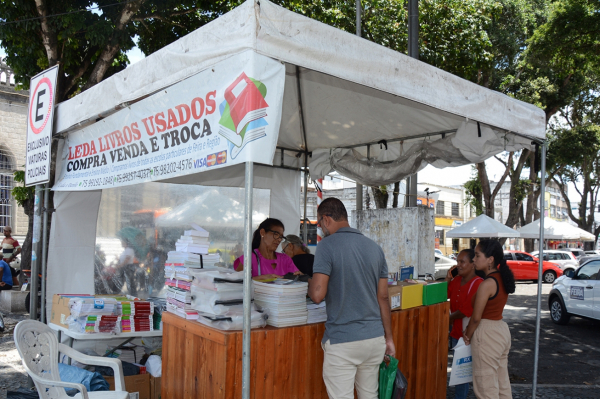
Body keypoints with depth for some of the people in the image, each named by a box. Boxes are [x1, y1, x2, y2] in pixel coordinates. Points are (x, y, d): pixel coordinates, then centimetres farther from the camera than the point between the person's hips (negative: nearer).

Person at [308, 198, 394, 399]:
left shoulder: (327, 245, -11)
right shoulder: (375, 247, 7)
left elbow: (318, 295, -18)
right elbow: (383, 297, 9)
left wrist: (310, 284, 4)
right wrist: (388, 337, 16)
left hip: (342, 341, -6)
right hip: (375, 338, 6)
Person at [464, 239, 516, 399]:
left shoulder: (487, 284, -22)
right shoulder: (503, 278, 6)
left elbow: (476, 318, -18)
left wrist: (468, 336, -2)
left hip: (487, 335, -9)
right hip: (502, 330, 9)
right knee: (503, 384, 18)